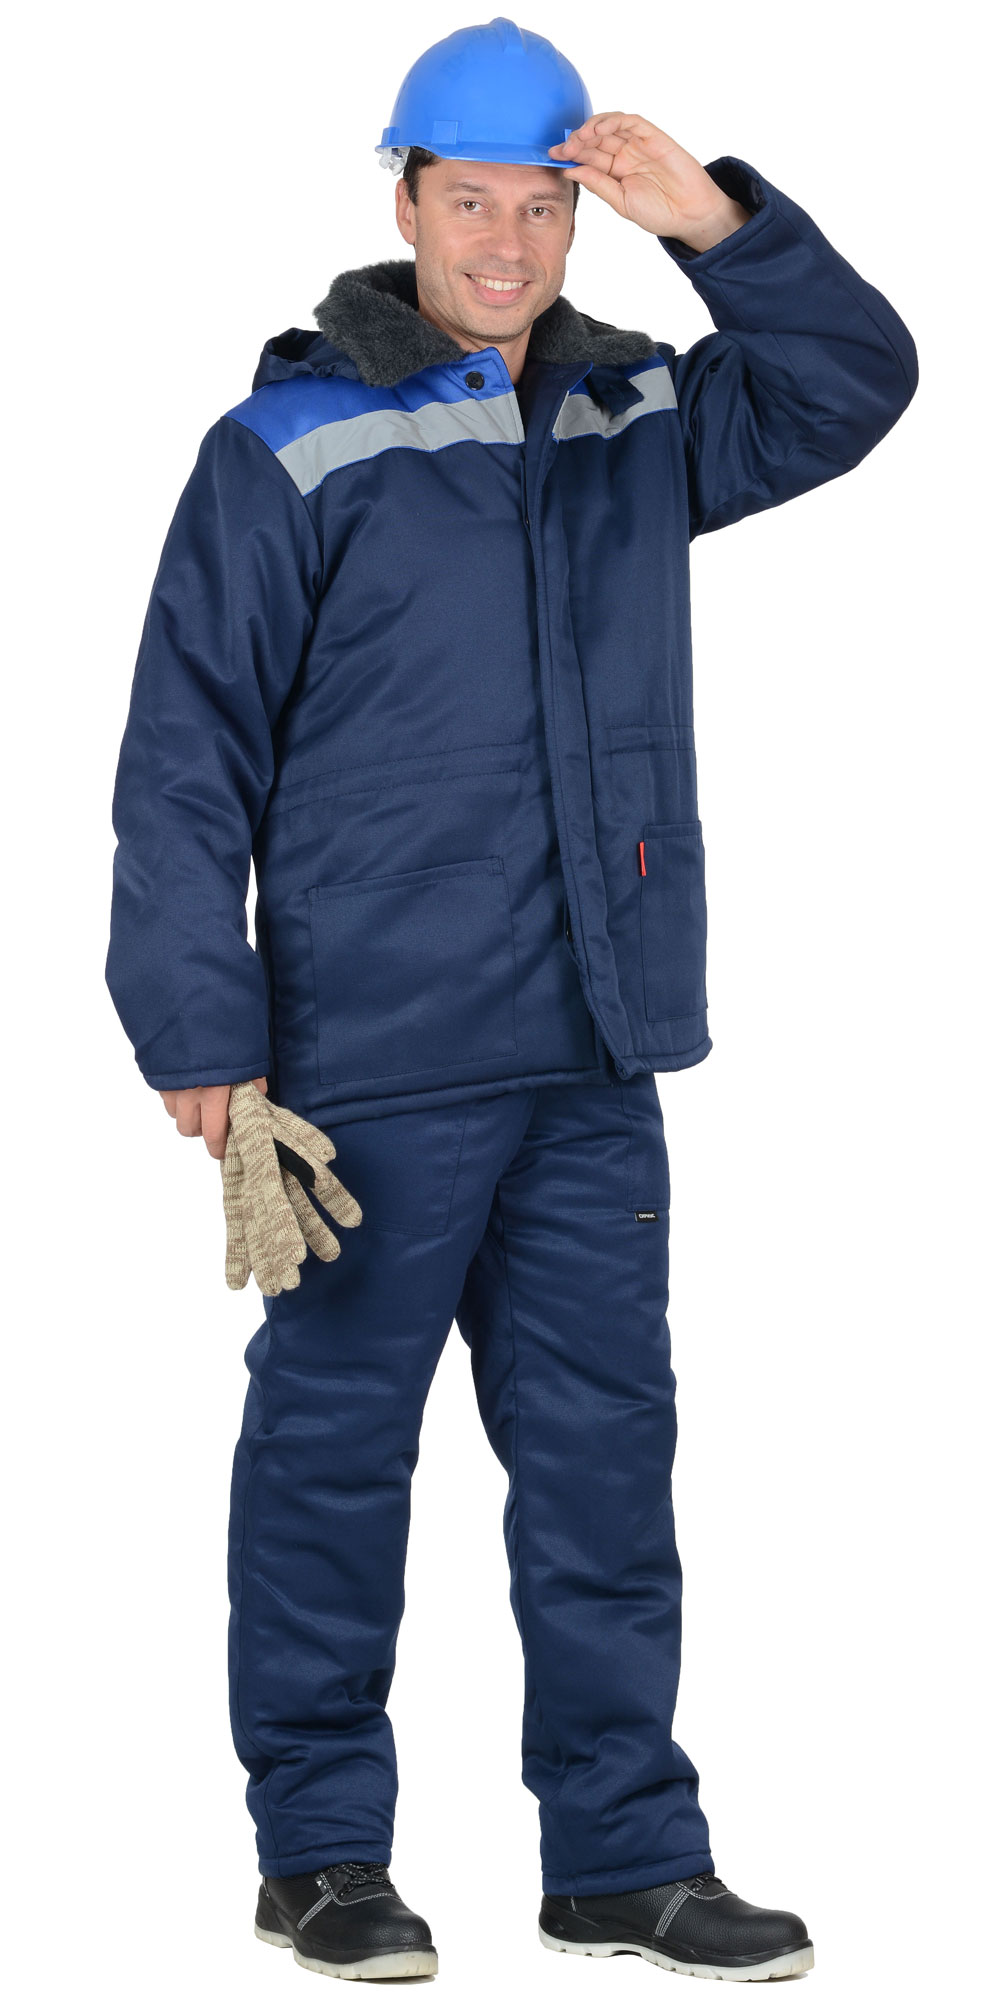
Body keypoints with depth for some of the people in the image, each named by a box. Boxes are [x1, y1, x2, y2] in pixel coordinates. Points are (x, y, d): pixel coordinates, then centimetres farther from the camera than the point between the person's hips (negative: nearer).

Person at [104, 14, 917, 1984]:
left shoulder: (641, 419, 11)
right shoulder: (294, 448, -5)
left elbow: (854, 385, 8)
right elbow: (189, 751, -6)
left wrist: (719, 227, -8)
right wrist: (200, 1027, -10)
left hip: (592, 1057, 5)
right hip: (373, 1058, -5)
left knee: (606, 1448, 8)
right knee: (335, 1449, 3)